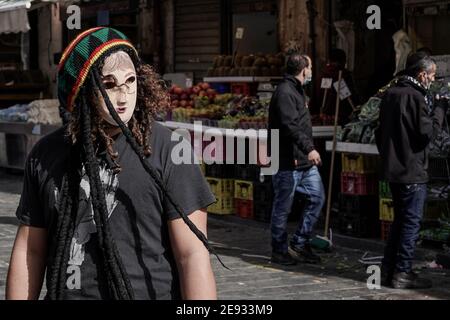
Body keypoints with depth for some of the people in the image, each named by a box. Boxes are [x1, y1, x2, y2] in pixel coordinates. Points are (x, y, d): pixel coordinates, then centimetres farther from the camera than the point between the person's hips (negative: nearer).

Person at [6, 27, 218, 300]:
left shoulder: (168, 150, -10)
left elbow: (192, 255, -13)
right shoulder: (46, 155, 2)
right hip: (64, 293, 3)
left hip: (149, 292, -3)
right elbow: (29, 250, 8)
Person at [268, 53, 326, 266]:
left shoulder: (296, 90, 18)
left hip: (305, 161, 10)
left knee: (317, 197, 9)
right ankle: (279, 251, 11)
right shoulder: (284, 93, -16)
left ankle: (300, 244, 17)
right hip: (288, 161, -10)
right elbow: (290, 126, -27)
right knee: (283, 208, 1)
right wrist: (309, 148, -33)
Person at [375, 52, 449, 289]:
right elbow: (428, 132, -17)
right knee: (411, 222, -1)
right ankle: (402, 273, 1)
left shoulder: (390, 94, 12)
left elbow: (380, 132, 18)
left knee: (400, 220, 17)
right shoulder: (415, 96, -16)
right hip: (412, 172, -9)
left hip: (393, 170, 9)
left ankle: (388, 270, 19)